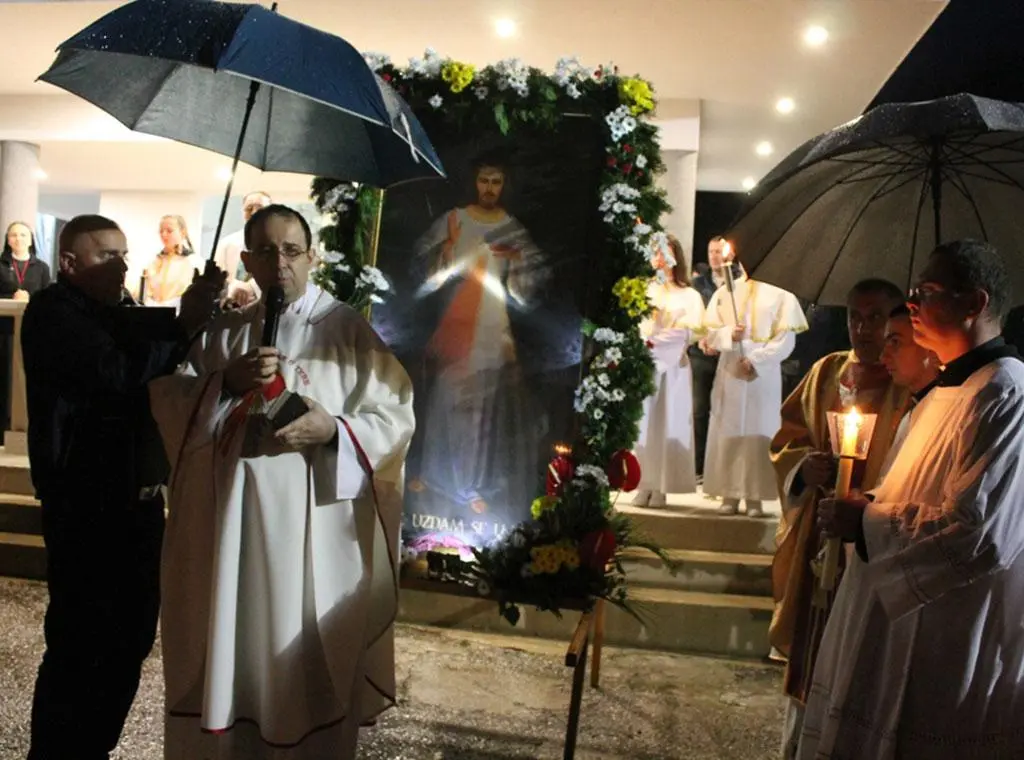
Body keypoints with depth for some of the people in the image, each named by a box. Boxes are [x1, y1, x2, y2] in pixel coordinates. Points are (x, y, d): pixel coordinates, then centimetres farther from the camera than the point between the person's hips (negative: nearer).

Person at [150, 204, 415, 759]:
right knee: (228, 652, 12)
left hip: (312, 527, -3)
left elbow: (396, 417, -5)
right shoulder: (222, 331, 12)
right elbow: (167, 400, 3)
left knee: (304, 666, 3)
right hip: (228, 521, 4)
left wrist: (333, 430, -21)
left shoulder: (348, 330, -1)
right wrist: (225, 382, -13)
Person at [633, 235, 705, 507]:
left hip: (672, 367, -1)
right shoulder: (643, 290, 12)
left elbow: (690, 331, -6)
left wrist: (653, 342, -16)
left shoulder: (690, 296, 7)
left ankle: (661, 487, 1)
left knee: (666, 425, -2)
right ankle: (643, 485, 3)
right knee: (642, 424, 0)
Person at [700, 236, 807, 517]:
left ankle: (755, 497, 1)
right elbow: (709, 332, 3)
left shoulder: (777, 295, 0)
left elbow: (785, 338, -4)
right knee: (728, 433, 0)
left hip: (763, 373, -3)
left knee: (758, 433, -2)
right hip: (729, 373, 3)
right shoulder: (721, 294, 11)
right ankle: (730, 494, 5)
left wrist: (757, 359, -15)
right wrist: (729, 335, -18)